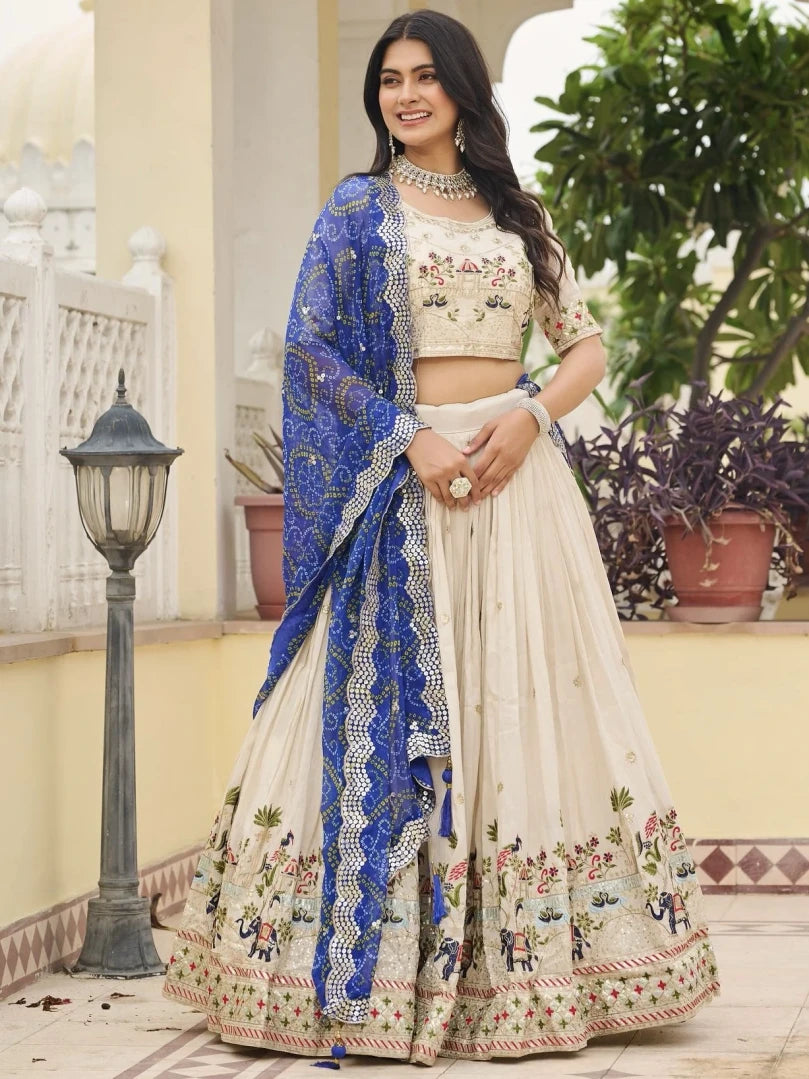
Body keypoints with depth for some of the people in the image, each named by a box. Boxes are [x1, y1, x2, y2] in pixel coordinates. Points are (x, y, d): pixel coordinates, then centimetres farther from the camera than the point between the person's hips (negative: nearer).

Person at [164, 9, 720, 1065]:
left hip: (517, 472, 3)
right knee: (396, 707, -5)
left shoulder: (517, 215, 14)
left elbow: (586, 346, 13)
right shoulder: (358, 209, 6)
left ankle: (522, 966, 8)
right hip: (402, 480, -3)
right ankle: (380, 967, 1)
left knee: (529, 701, 1)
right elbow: (311, 351, -2)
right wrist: (412, 441, -14)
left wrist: (529, 415, -7)